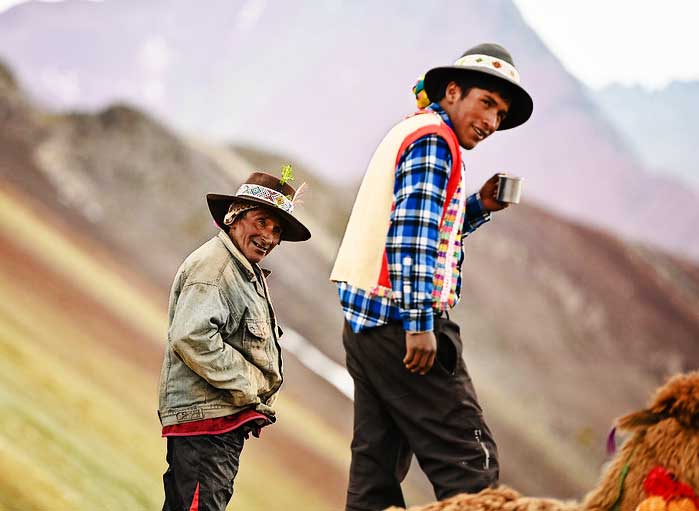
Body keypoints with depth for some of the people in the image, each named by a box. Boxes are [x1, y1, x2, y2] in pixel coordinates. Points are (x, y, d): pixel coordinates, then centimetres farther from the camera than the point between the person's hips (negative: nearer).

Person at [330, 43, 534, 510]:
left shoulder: (411, 131, 23)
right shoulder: (434, 138, -8)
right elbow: (413, 234, -18)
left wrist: (479, 206, 14)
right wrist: (419, 323, -23)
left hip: (366, 325, 10)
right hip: (401, 324, -10)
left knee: (377, 470, 8)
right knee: (471, 462, -12)